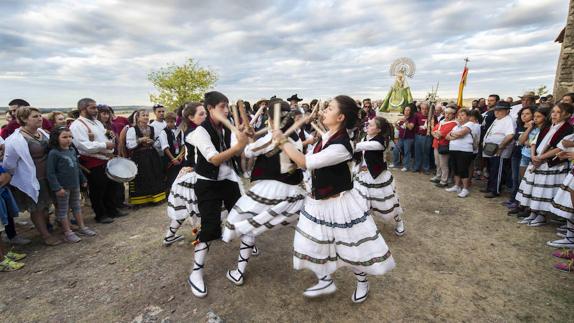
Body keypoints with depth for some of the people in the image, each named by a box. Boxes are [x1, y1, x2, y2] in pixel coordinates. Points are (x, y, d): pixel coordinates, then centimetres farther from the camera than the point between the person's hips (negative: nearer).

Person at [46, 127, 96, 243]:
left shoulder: (72, 150, 6)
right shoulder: (54, 153, -15)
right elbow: (50, 172, -17)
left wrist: (83, 180, 20)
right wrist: (57, 188, -20)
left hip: (75, 185, 7)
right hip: (63, 187, -7)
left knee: (77, 206, 19)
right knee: (63, 209, 7)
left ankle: (82, 227, 30)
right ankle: (68, 232, 16)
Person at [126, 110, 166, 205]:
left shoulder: (152, 129, 10)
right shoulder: (132, 129, -5)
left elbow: (157, 143, 15)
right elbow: (129, 145, -10)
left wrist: (152, 142, -6)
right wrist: (139, 140, -18)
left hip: (152, 156, 5)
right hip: (139, 157, -5)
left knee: (154, 177, 7)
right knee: (141, 179, -2)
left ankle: (155, 197, 20)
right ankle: (140, 200, 10)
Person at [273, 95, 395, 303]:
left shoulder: (341, 146, -30)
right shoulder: (326, 136, -2)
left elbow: (306, 163, -28)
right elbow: (308, 160, 10)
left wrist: (283, 142, -21)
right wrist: (285, 146, -2)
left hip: (339, 201, -8)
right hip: (319, 199, 8)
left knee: (351, 245, 12)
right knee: (313, 242, 15)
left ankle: (362, 283, 40)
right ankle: (326, 282, 37)